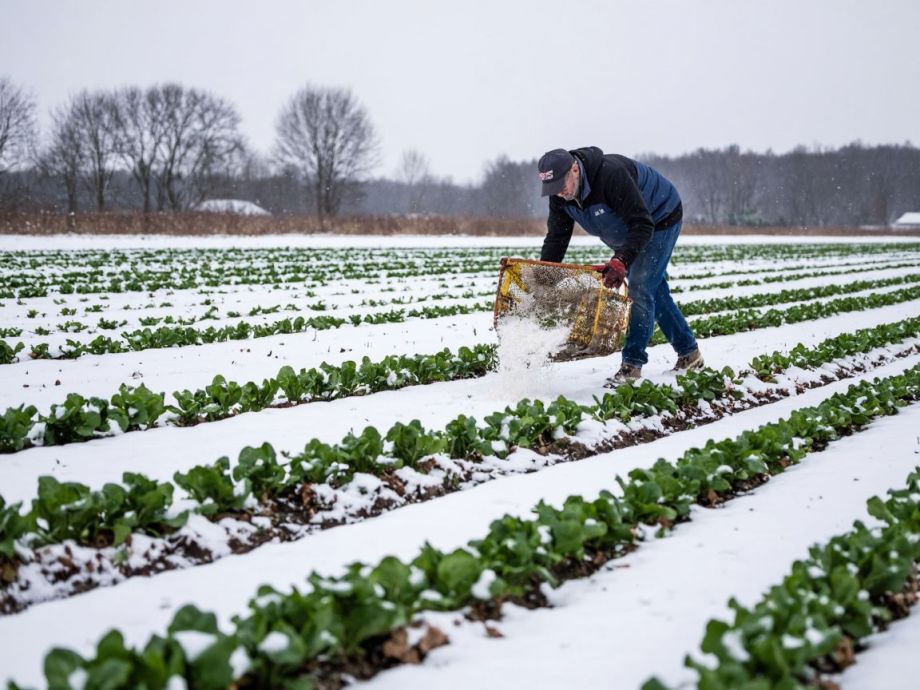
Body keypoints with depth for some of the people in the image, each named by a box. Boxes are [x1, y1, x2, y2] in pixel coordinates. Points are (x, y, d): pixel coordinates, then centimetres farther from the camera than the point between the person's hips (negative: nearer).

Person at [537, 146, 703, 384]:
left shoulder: (612, 174, -40)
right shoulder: (560, 195, -16)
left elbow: (642, 224, -40)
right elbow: (556, 239, -10)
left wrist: (621, 261, -52)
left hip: (660, 219, -8)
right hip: (626, 235, 8)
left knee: (640, 288, -17)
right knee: (655, 292, 13)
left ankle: (632, 364, -14)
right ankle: (689, 354, 26)